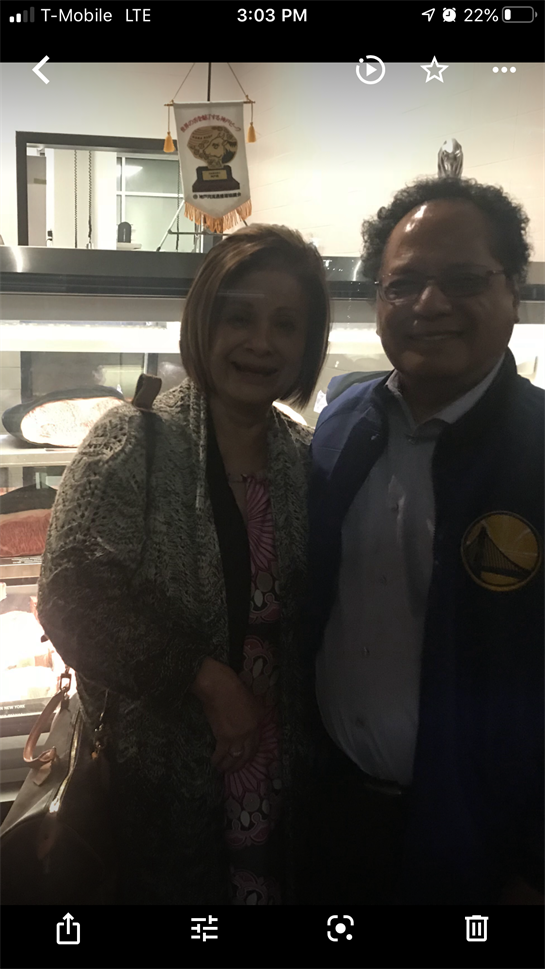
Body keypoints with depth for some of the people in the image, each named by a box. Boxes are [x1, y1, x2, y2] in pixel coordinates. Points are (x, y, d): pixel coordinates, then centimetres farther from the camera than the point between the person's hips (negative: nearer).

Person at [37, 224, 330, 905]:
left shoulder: (303, 456, 1)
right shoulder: (135, 439, -14)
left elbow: (301, 613, 8)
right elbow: (72, 598, -20)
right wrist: (208, 679, -19)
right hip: (157, 769, -4)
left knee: (268, 880, 19)